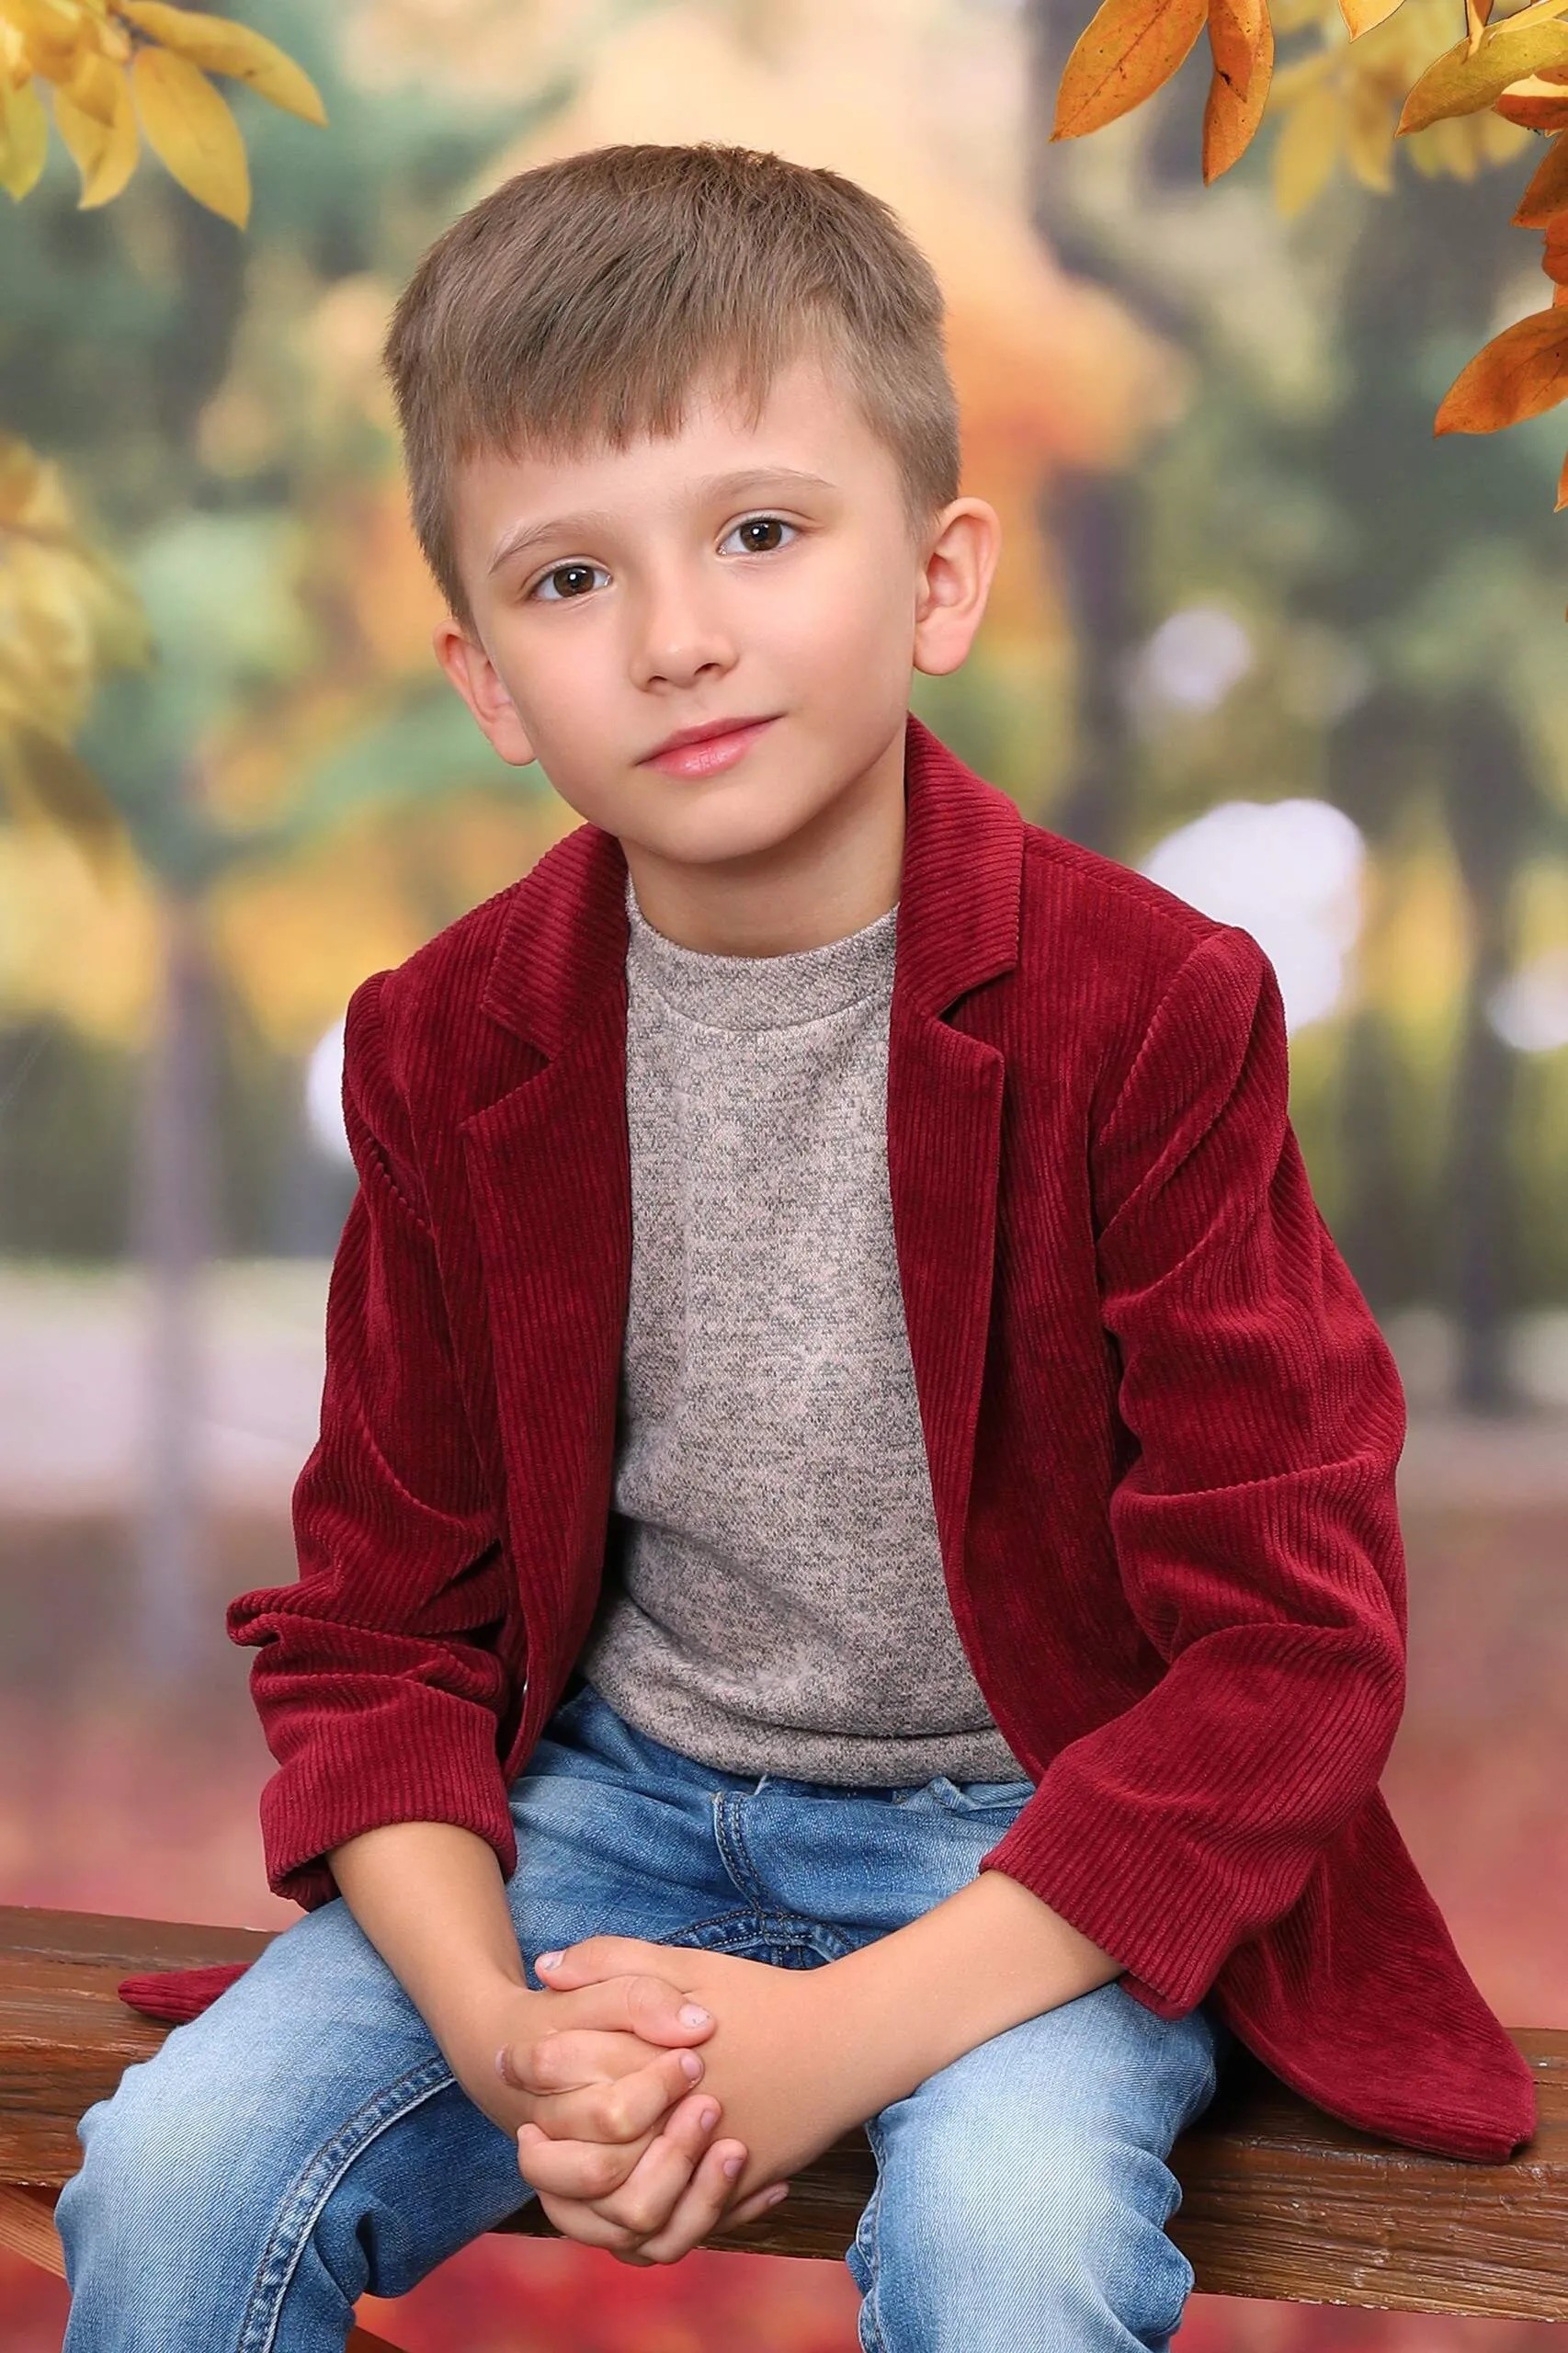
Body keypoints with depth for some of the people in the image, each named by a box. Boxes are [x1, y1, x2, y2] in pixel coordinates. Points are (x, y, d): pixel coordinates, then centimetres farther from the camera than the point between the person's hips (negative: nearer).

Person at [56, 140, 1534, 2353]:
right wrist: (498, 2030, -17)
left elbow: (1296, 1645, -14)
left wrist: (845, 2037, -22)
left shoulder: (1150, 1007, -14)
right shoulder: (454, 1045, -2)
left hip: (1040, 1836, -3)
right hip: (618, 1790, 4)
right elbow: (380, 1617, 4)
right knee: (170, 2173, -16)